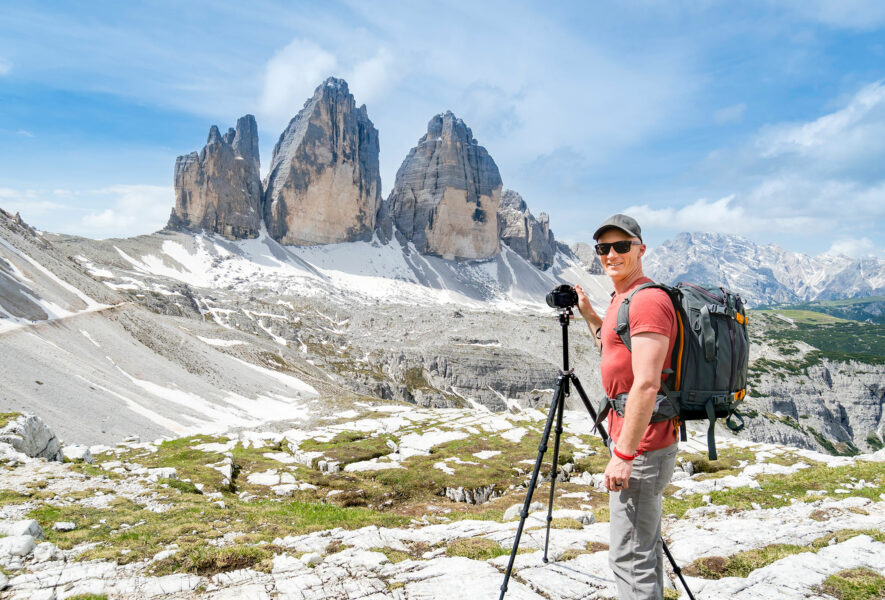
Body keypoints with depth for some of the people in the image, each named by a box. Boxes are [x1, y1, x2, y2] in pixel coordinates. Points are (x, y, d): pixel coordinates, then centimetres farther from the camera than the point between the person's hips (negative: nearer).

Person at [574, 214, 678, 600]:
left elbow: (646, 384, -25)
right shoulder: (622, 297, 14)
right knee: (645, 546, 21)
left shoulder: (647, 299, -18)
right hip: (643, 445, 11)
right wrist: (588, 315, 20)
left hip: (640, 448, -11)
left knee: (631, 557, -3)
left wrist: (624, 454, -24)